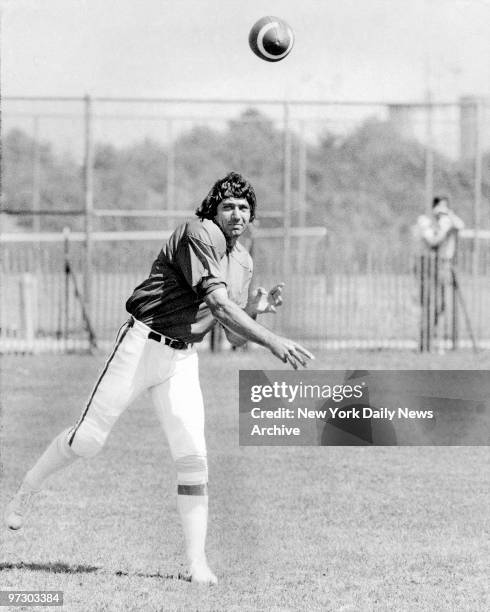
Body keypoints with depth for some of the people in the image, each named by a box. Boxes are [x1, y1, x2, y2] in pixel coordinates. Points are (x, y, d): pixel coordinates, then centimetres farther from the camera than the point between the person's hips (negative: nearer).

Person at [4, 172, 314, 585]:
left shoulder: (243, 262, 10)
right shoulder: (199, 234, -15)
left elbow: (234, 335, 15)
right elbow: (218, 304, -27)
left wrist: (257, 309, -6)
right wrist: (274, 342, -32)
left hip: (183, 360, 6)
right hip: (143, 345, -6)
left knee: (193, 458, -6)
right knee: (89, 440, -2)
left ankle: (197, 562, -4)